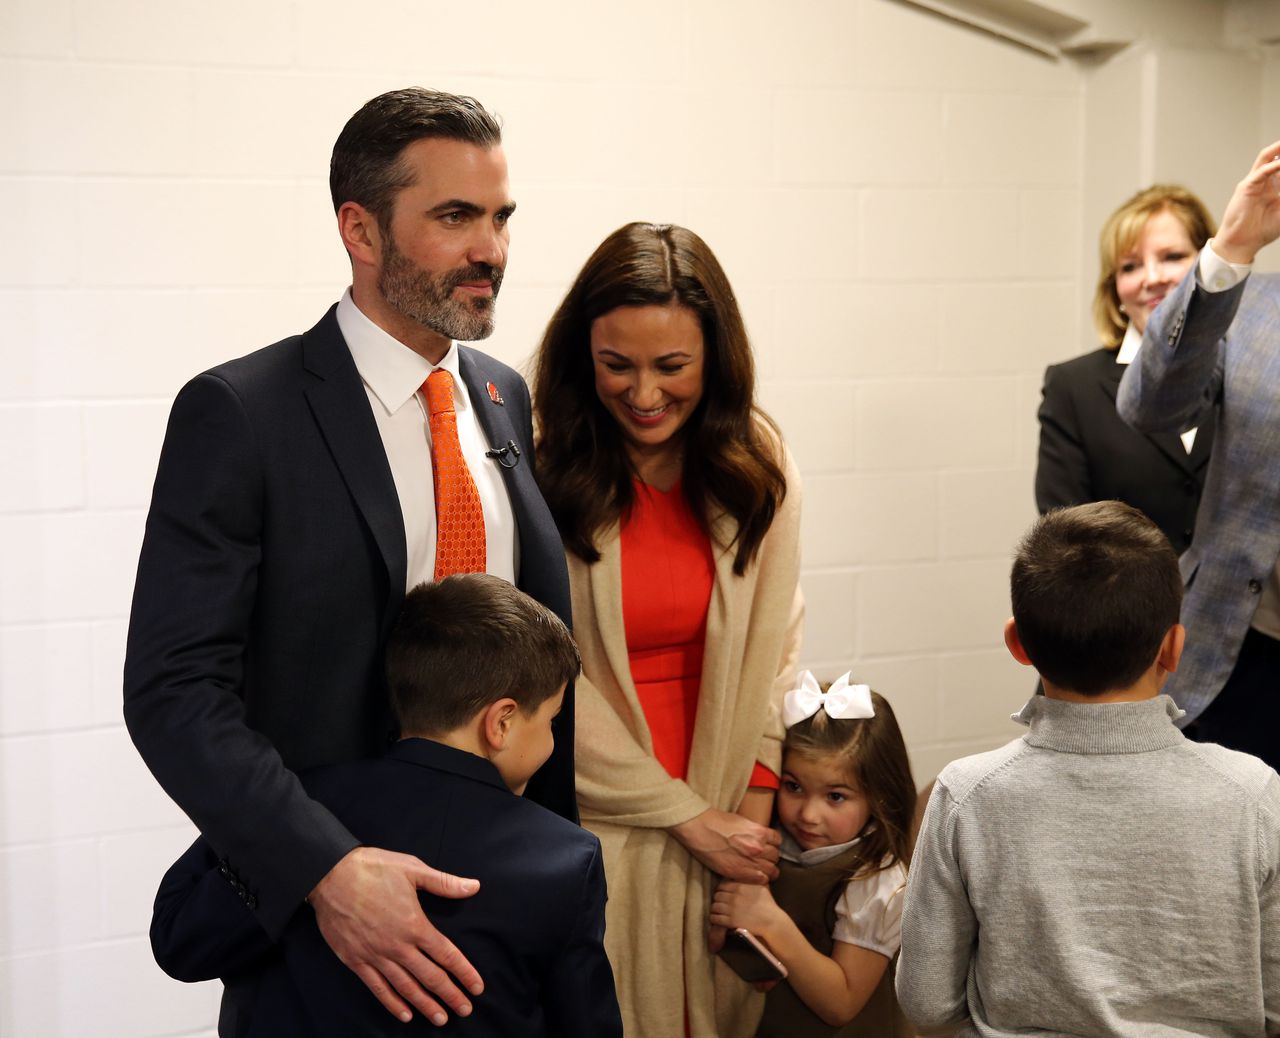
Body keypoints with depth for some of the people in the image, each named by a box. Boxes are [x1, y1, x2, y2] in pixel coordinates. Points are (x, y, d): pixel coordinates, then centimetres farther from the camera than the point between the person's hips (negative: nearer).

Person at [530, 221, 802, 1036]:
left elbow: (774, 643, 5)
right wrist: (691, 817, -10)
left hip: (725, 825, 3)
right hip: (590, 824, -3)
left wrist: (753, 808, -4)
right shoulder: (541, 470, -13)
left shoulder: (757, 466, -1)